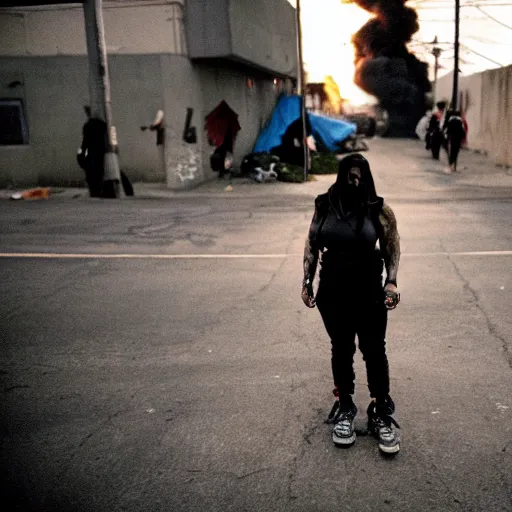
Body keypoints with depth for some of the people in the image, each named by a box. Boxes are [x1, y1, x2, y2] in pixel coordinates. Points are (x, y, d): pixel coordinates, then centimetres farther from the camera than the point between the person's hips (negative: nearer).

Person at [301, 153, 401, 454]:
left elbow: (393, 247, -2)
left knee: (375, 351, 3)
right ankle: (344, 408, 27)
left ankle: (382, 413, 17)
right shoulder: (324, 206, -1)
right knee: (341, 350, 13)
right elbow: (312, 245, 7)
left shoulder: (378, 209, -8)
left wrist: (392, 282, -13)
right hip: (332, 294, 2)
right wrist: (307, 282, 4)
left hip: (369, 294, -2)